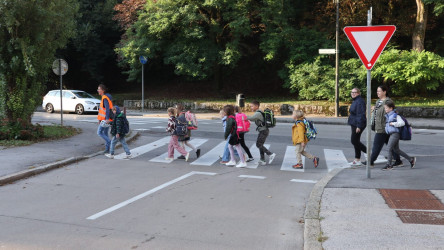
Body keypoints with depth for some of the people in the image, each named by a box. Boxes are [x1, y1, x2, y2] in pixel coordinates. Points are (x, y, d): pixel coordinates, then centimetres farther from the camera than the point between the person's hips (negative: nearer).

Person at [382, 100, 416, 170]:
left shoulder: (395, 115, -11)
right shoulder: (387, 115, 14)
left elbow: (402, 123, -17)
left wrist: (393, 124, -19)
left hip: (395, 134, -9)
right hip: (391, 134, 9)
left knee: (389, 148, -11)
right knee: (396, 150, 11)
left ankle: (389, 164, -4)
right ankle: (411, 159, 20)